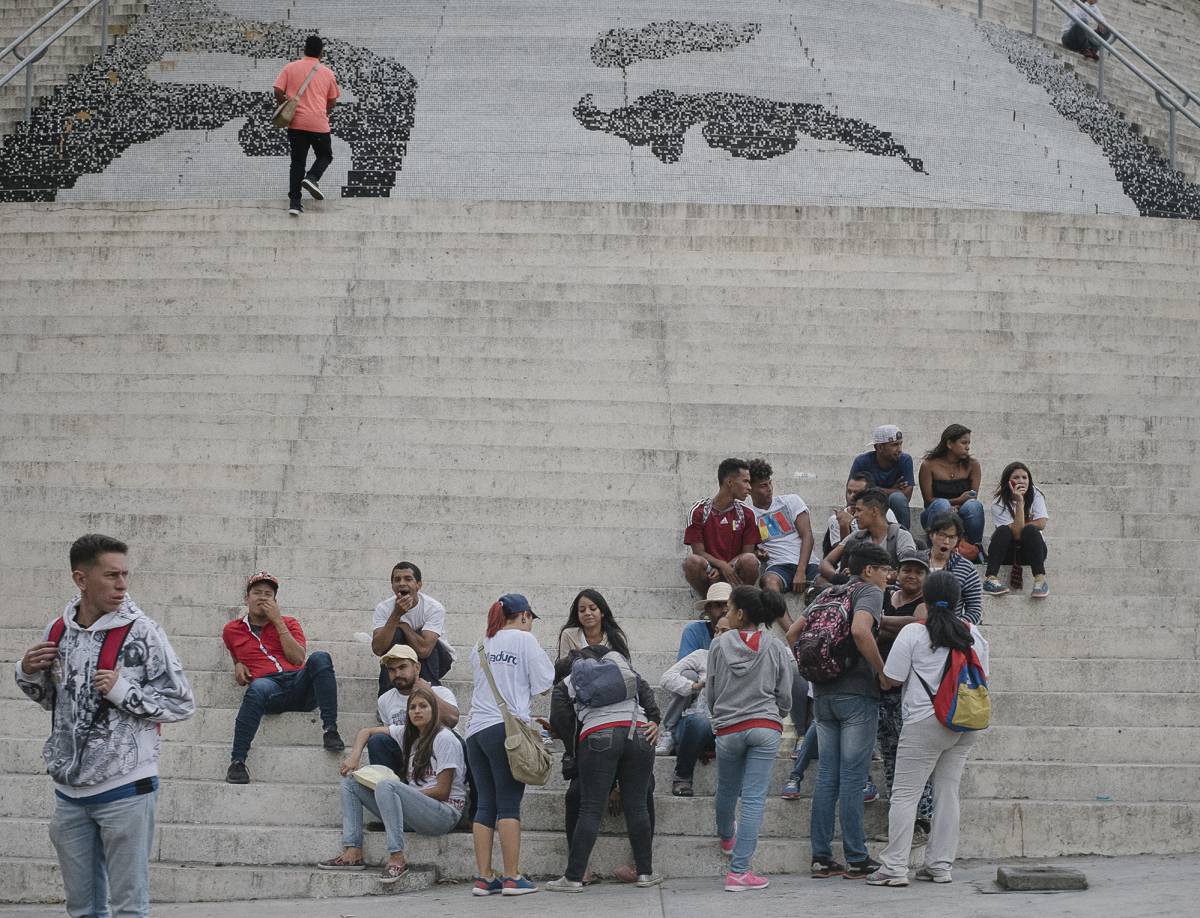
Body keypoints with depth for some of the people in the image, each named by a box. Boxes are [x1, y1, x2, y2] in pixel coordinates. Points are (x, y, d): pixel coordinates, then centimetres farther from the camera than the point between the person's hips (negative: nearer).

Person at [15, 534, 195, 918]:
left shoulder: (141, 631, -9)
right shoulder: (58, 631, 5)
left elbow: (182, 703, -6)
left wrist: (123, 691, -18)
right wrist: (27, 674, 0)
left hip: (125, 788, -5)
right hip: (69, 789, 5)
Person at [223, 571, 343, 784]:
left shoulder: (288, 623, 19)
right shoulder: (232, 630, 22)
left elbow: (298, 659, 2)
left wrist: (277, 620, 1)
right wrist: (238, 665, 14)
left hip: (299, 683, 1)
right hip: (269, 684, -1)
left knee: (319, 658, -31)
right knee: (257, 688, -40)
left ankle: (330, 730, -38)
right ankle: (237, 763, -46)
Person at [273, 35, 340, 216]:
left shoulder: (290, 68, 2)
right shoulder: (327, 73, 4)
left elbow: (278, 92, -4)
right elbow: (332, 102, 9)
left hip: (296, 123, 1)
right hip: (319, 123, -1)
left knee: (297, 162, 8)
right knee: (325, 156, 18)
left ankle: (294, 202, 0)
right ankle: (312, 177, -11)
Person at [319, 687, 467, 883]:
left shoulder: (444, 739, -6)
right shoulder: (408, 735, 16)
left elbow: (442, 791, -11)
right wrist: (354, 758, 7)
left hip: (445, 813, -8)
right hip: (413, 812, 8)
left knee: (385, 786, -33)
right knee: (350, 781, 4)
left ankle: (397, 858, -34)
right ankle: (352, 853, -12)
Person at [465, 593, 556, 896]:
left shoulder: (481, 646, 18)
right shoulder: (523, 639, 1)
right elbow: (543, 685, 1)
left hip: (475, 730, 6)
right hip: (506, 728, -6)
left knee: (486, 804, 6)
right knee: (509, 803, -4)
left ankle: (484, 877, 4)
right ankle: (512, 878, -5)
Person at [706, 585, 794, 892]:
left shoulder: (720, 644, -1)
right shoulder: (776, 647, 1)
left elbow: (710, 692, 5)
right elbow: (785, 696, 5)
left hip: (728, 729, 1)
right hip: (765, 728, -1)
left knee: (726, 791, 22)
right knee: (754, 798, -3)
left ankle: (726, 837, 51)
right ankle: (738, 871, -7)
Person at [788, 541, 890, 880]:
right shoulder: (869, 592, -5)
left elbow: (793, 632, 15)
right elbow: (859, 630, -25)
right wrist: (883, 671, -16)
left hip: (823, 694, 7)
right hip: (857, 693, -7)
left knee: (827, 776, 8)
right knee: (852, 778, -4)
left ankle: (822, 858, 9)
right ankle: (857, 860, 0)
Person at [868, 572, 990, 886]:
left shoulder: (913, 633, -8)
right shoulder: (973, 633, 8)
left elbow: (891, 679, -6)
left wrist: (881, 675, 15)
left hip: (926, 722, -5)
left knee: (905, 794, -2)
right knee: (948, 793, 10)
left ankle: (894, 868, -6)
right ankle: (940, 866, 11)